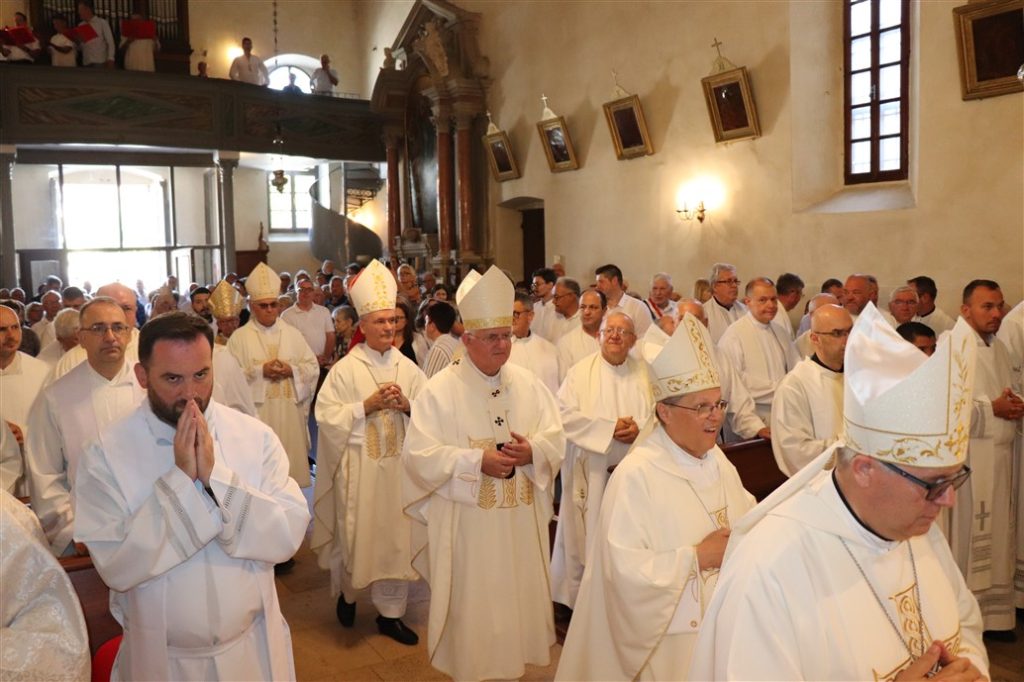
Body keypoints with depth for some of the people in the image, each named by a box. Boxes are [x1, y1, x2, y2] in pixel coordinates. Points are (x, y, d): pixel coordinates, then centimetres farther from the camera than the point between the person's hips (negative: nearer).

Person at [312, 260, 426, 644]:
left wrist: (406, 404, -14)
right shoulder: (345, 368, -6)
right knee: (355, 533, 8)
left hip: (398, 464, 3)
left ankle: (390, 613, 23)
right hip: (359, 466, -3)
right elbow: (327, 415, -11)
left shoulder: (407, 367, 4)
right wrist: (368, 405, -17)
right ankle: (346, 592, 38)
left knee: (396, 535, 8)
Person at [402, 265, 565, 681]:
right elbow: (419, 456, -15)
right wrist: (478, 461, -23)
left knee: (517, 598, 16)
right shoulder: (440, 391, -10)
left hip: (521, 521, 4)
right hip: (467, 524, -4)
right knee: (472, 605, 8)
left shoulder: (528, 385, 4)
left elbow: (556, 438, 4)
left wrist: (532, 451, -18)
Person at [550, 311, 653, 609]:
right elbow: (564, 415, -8)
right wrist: (609, 428, -13)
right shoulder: (581, 371, 1)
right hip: (590, 474, -2)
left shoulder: (645, 373, 7)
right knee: (588, 538, 2)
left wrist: (639, 429, -16)